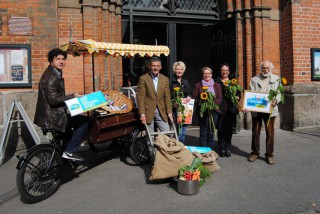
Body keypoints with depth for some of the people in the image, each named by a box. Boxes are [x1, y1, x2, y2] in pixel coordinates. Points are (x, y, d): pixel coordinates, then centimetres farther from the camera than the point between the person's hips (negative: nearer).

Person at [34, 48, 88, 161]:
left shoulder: (55, 74, 14)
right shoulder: (51, 77, -19)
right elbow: (53, 100, -26)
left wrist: (70, 99, 8)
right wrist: (72, 97, -18)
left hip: (49, 114, 11)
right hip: (51, 117, -11)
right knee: (84, 121, -11)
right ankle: (70, 151, -3)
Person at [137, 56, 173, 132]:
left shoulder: (165, 79, 8)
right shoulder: (143, 78, -4)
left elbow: (167, 97, 8)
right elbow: (140, 97, -8)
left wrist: (169, 112, 3)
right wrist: (142, 114, -13)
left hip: (161, 112, 4)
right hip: (148, 111, -3)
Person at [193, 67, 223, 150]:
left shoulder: (217, 85, 13)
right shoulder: (198, 85, 9)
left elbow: (220, 98, 5)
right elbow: (195, 98, 4)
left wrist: (213, 103, -13)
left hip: (213, 110, 1)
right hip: (202, 111, -1)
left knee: (211, 133, 4)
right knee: (203, 132, -3)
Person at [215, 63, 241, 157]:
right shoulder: (217, 82, 6)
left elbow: (239, 93, 14)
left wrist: (237, 97, -7)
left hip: (231, 109, 2)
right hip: (220, 108, -2)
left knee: (229, 129, 4)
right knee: (221, 129, -2)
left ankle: (227, 148, 16)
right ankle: (222, 148, 9)